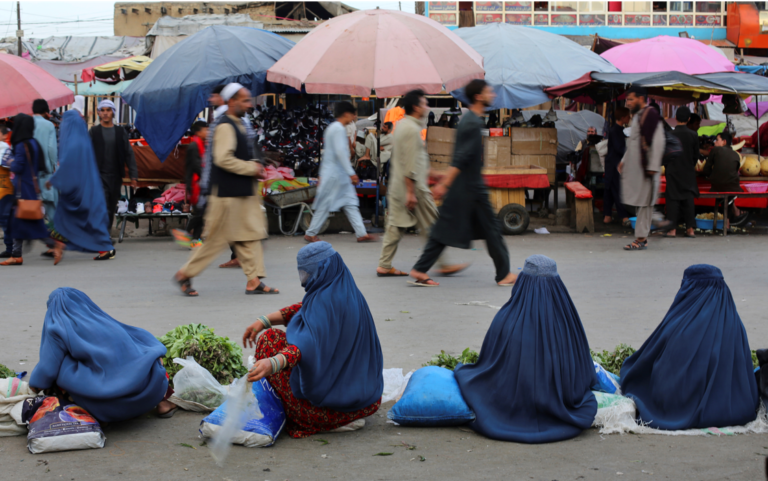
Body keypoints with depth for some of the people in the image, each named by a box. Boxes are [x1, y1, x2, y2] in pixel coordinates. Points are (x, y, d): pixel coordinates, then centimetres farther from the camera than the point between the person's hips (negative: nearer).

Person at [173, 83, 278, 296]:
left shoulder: (238, 125, 16)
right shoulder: (225, 127, -15)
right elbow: (223, 159, -24)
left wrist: (253, 166, 10)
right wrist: (252, 168, -17)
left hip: (244, 192, 10)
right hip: (228, 193, -10)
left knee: (250, 235, 7)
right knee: (216, 238, -2)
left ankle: (254, 281, 8)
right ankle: (185, 274, 11)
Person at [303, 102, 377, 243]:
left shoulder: (332, 128, 16)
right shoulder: (338, 128, -15)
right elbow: (340, 152, -23)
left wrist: (322, 175, 21)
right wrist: (351, 173, -24)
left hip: (340, 175, 10)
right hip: (335, 174, -10)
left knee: (351, 204, 6)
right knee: (325, 205, -2)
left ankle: (361, 234, 5)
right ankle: (310, 234, 8)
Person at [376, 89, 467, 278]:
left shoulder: (402, 125, 14)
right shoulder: (412, 129, -17)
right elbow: (410, 165, -21)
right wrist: (411, 192, -21)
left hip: (397, 186, 10)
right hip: (412, 186, -10)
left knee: (396, 226, 8)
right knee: (431, 227, -1)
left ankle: (384, 266, 7)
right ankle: (443, 265, 6)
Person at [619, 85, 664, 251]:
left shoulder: (651, 115, -13)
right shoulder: (638, 116, 17)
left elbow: (658, 142, -18)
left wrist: (653, 167, -20)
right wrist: (624, 161, 22)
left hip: (645, 168, -9)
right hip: (635, 167, 9)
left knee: (644, 203, -5)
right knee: (641, 203, 10)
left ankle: (641, 238, -3)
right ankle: (642, 236, 14)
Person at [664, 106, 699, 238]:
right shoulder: (693, 135, -2)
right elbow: (696, 155, 5)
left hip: (673, 172, -2)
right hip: (688, 173, 2)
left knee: (673, 199, 0)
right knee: (688, 199, 5)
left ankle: (672, 229, -4)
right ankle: (690, 229, 3)